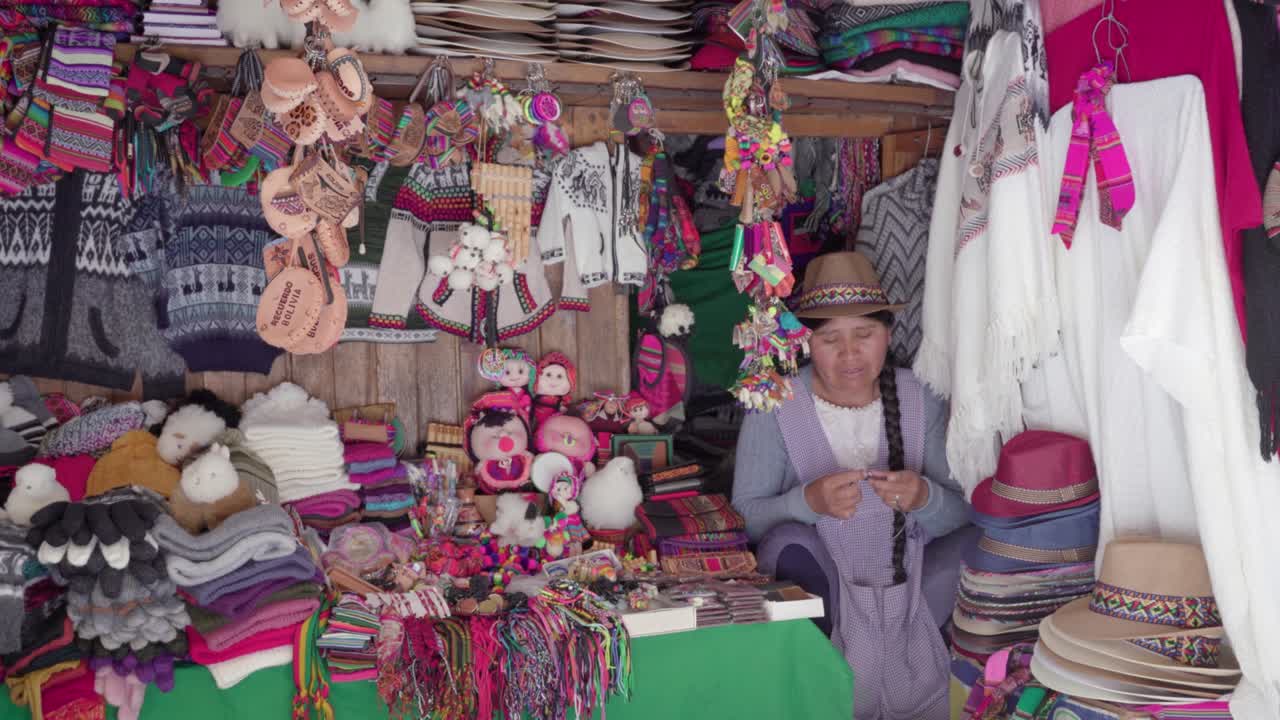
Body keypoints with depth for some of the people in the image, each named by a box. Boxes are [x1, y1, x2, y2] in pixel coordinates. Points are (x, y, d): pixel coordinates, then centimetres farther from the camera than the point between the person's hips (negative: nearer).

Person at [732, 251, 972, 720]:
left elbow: (962, 513, -2)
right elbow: (744, 515, -12)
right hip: (817, 586, -3)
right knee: (788, 542, -31)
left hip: (908, 587, 3)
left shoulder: (921, 401, 0)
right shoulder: (775, 408, -7)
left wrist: (924, 498, -24)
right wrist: (808, 501, -30)